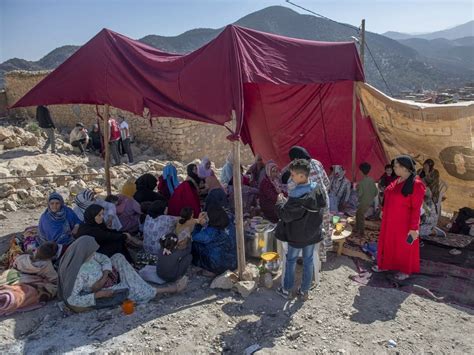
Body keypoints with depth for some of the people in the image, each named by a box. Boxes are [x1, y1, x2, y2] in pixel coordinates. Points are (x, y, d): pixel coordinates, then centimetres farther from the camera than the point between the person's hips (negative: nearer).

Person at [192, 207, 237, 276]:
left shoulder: (210, 232, -28)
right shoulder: (230, 225, -11)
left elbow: (194, 237, -11)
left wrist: (199, 224, 2)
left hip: (218, 267, -6)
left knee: (195, 245, 6)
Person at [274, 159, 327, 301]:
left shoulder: (296, 195, -29)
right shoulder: (318, 189, -8)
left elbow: (285, 216, -24)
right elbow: (323, 204, 9)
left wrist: (280, 202, -8)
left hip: (297, 235, -5)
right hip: (313, 233, 6)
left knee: (291, 260, 13)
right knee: (309, 260, 17)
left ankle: (287, 290, 27)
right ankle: (305, 291, 29)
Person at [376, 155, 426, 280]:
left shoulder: (416, 184, -22)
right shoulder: (398, 181, 1)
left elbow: (416, 209, -20)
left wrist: (413, 228, -19)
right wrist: (384, 213, 17)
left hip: (404, 223, -7)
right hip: (390, 221, 7)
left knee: (403, 246, 11)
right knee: (388, 242, 19)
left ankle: (405, 270, 30)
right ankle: (386, 264, 36)